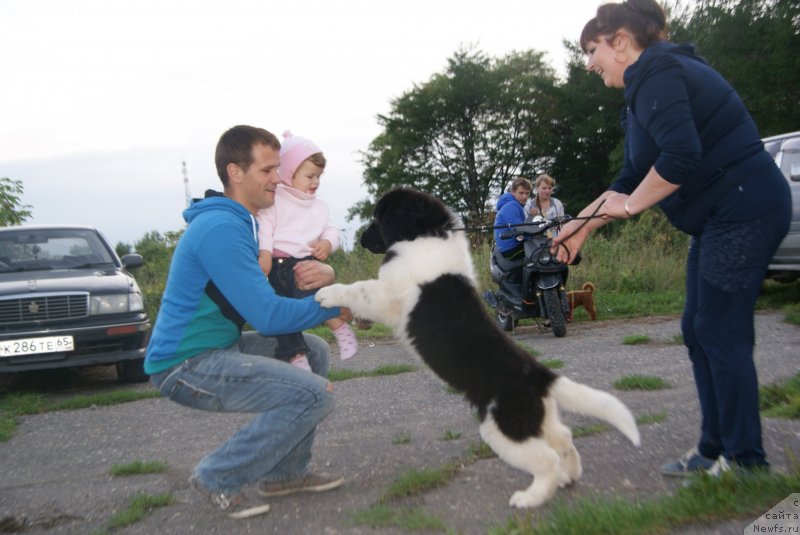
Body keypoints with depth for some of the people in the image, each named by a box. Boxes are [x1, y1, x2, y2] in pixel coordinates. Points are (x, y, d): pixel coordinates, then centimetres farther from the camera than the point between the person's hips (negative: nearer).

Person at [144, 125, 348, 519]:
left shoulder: (241, 221, 11)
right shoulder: (221, 228, -21)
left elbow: (287, 273, 14)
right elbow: (268, 317, -25)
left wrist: (322, 272, -10)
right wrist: (335, 304, -12)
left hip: (216, 347, 10)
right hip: (185, 365, -10)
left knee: (315, 352, 16)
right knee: (315, 394, -20)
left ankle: (284, 472, 18)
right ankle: (219, 478, -3)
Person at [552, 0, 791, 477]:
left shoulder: (657, 72, -13)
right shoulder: (648, 84, 18)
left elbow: (681, 155, -27)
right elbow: (633, 181, 19)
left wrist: (630, 205, -14)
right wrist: (583, 226, 18)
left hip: (744, 210, -10)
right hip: (721, 217, 10)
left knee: (720, 330, -4)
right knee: (698, 329, 11)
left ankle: (746, 459, 9)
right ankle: (715, 449, 20)